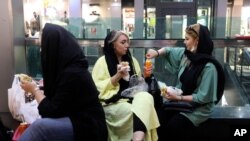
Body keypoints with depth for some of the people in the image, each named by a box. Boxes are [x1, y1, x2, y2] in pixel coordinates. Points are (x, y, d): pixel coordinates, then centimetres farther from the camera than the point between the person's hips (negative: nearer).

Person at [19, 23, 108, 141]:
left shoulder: (72, 73, -22)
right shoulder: (70, 67, 5)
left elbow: (52, 111, -16)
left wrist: (35, 90, -4)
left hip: (88, 128, -9)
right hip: (78, 120, 10)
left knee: (40, 126, -26)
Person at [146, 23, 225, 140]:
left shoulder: (209, 67, -23)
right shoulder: (185, 54, -1)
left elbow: (203, 97, -23)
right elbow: (169, 50, 17)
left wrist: (178, 98, -22)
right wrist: (157, 53, -4)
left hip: (198, 108, -6)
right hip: (182, 100, 6)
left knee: (172, 125, -25)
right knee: (159, 118, -17)